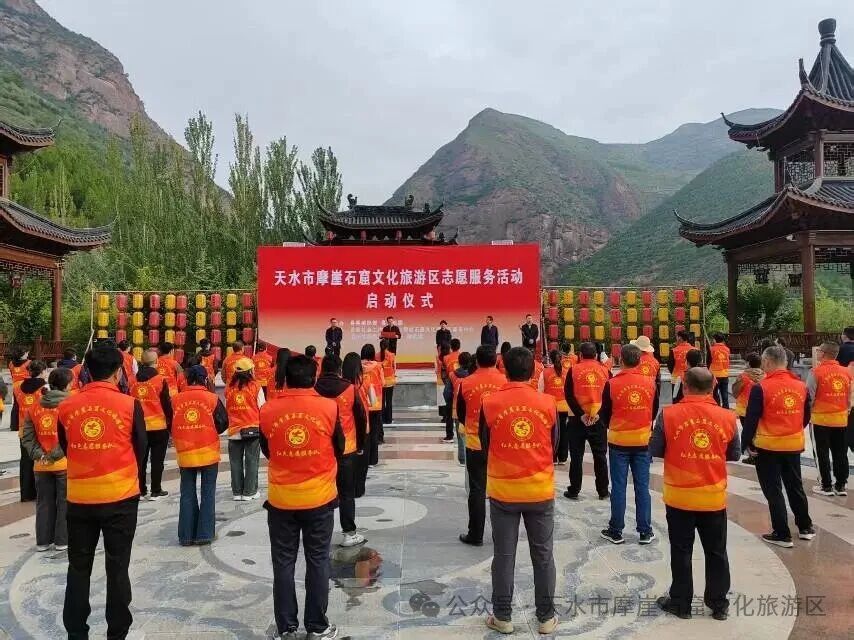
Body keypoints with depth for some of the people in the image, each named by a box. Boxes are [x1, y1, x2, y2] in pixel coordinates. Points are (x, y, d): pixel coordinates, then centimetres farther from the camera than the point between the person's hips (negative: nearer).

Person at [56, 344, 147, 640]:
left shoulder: (66, 406, -3)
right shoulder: (130, 405, -11)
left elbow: (66, 448, 11)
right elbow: (140, 449, 0)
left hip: (79, 496, 2)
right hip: (121, 496, -2)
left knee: (78, 567, 17)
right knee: (117, 568, 10)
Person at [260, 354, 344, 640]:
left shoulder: (268, 410, -6)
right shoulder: (329, 407, -10)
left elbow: (266, 451, 9)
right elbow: (339, 449, 3)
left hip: (280, 499, 1)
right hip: (319, 498, -1)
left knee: (283, 563, 13)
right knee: (317, 562, 12)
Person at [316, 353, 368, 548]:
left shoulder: (314, 390, -4)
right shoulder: (350, 389, -7)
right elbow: (361, 418, -2)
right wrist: (360, 445, 11)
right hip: (346, 449, -1)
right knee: (347, 493, 7)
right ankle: (349, 534, 9)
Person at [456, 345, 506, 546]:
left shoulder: (466, 383, -7)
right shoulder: (506, 381, -8)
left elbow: (460, 414, 6)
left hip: (475, 444, -1)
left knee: (477, 490, 8)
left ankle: (475, 535, 14)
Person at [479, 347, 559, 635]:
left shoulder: (490, 403, -10)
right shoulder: (547, 403, -6)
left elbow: (485, 447, 3)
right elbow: (553, 446, 6)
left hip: (502, 490, -1)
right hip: (540, 490, 1)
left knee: (504, 555, 11)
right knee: (543, 555, 14)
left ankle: (502, 616, 22)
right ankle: (546, 617, 25)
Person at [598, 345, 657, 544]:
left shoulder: (612, 384, -11)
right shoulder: (650, 382, -4)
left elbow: (604, 414, -1)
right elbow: (654, 411, 9)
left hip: (619, 441, -2)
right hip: (643, 441, 2)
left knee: (618, 487, 6)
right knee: (642, 487, 9)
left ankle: (616, 531, 13)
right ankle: (645, 532, 16)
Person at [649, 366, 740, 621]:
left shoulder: (668, 414, -12)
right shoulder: (727, 417, -6)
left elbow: (655, 450, -5)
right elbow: (734, 454, 6)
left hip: (679, 496, -2)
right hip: (714, 496, 2)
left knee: (681, 551, 13)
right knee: (716, 552, 18)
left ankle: (681, 603, 25)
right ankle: (719, 604, 30)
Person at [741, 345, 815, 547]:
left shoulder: (761, 387, -17)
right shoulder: (801, 385, 1)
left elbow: (751, 420, -15)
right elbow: (806, 417, 11)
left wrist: (746, 443, -3)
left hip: (768, 446, -5)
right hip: (794, 444, 6)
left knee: (773, 490, 6)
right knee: (795, 486, 22)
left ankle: (782, 534, 12)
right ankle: (805, 527, 34)